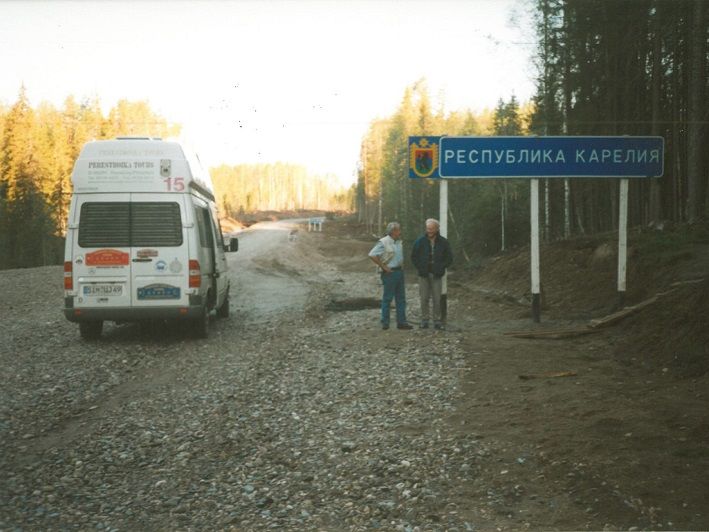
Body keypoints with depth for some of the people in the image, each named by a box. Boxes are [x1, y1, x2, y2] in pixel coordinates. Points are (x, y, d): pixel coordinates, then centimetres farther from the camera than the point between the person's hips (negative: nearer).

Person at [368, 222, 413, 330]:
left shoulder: (399, 242, 11)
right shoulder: (383, 242, -14)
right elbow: (372, 255, -21)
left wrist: (402, 266, 13)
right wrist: (383, 267, -18)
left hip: (399, 272, 8)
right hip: (389, 273, -8)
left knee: (401, 298, 9)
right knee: (387, 298, -1)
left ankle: (401, 322, 14)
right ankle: (385, 323, 7)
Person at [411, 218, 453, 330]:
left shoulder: (443, 242, 1)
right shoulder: (420, 241, 1)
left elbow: (449, 258, 8)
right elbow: (414, 257, 8)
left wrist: (441, 267, -3)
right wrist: (420, 267, -2)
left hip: (437, 275, 0)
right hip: (424, 275, 0)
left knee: (437, 299, 2)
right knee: (424, 299, 1)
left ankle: (437, 321, 7)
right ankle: (425, 320, 8)